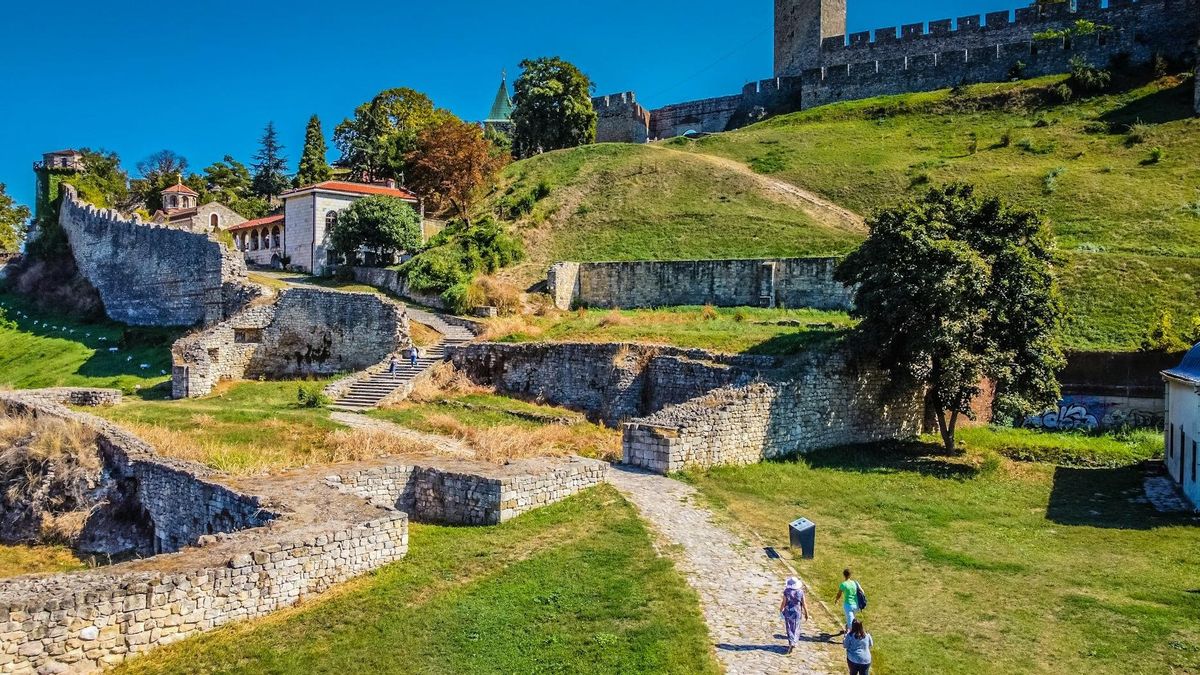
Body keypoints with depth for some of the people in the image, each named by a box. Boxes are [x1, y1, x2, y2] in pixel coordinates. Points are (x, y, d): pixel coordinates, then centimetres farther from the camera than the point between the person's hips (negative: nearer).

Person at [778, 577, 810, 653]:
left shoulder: (786, 592, -18)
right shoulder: (800, 592, -13)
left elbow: (783, 602, -10)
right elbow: (804, 604, -7)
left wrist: (781, 610, 7)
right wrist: (806, 613, 5)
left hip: (788, 612, -1)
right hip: (797, 612, 1)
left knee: (789, 628, 11)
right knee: (796, 628, 18)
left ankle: (791, 643, -2)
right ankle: (793, 643, 20)